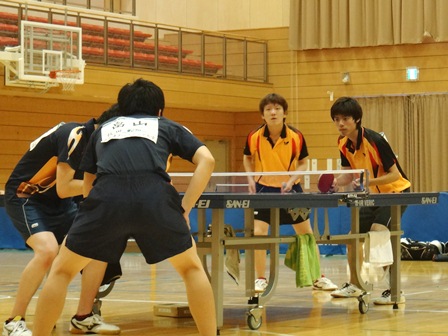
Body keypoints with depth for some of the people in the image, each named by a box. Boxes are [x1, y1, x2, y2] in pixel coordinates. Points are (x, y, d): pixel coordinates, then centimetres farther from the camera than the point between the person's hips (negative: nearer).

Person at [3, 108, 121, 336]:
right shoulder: (75, 136, -23)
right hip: (24, 197, -9)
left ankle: (83, 317, 9)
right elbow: (63, 189, -27)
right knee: (48, 250, -31)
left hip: (56, 202, 9)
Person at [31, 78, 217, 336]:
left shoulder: (103, 129, 37)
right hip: (155, 197, -1)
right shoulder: (168, 127, 32)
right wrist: (184, 210, 14)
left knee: (62, 271, 20)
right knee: (191, 267, 23)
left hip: (106, 198, 1)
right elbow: (207, 160, 16)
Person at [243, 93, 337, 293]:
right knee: (258, 233, -12)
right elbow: (248, 159, 6)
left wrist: (291, 179, -17)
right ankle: (261, 279, 4)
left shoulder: (296, 137, -15)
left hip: (290, 188, 1)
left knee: (307, 234, 6)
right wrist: (251, 178, -10)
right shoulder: (254, 137, -13)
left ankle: (318, 278, 20)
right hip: (264, 188, 0)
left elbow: (303, 162, -2)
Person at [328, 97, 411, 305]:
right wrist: (337, 182, -14)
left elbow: (395, 174, -24)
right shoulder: (343, 143, -4)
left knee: (378, 233, -27)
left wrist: (369, 181, -36)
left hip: (396, 191, -8)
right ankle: (354, 285, 30)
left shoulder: (375, 141, -26)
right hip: (373, 195, 8)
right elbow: (349, 174, 7)